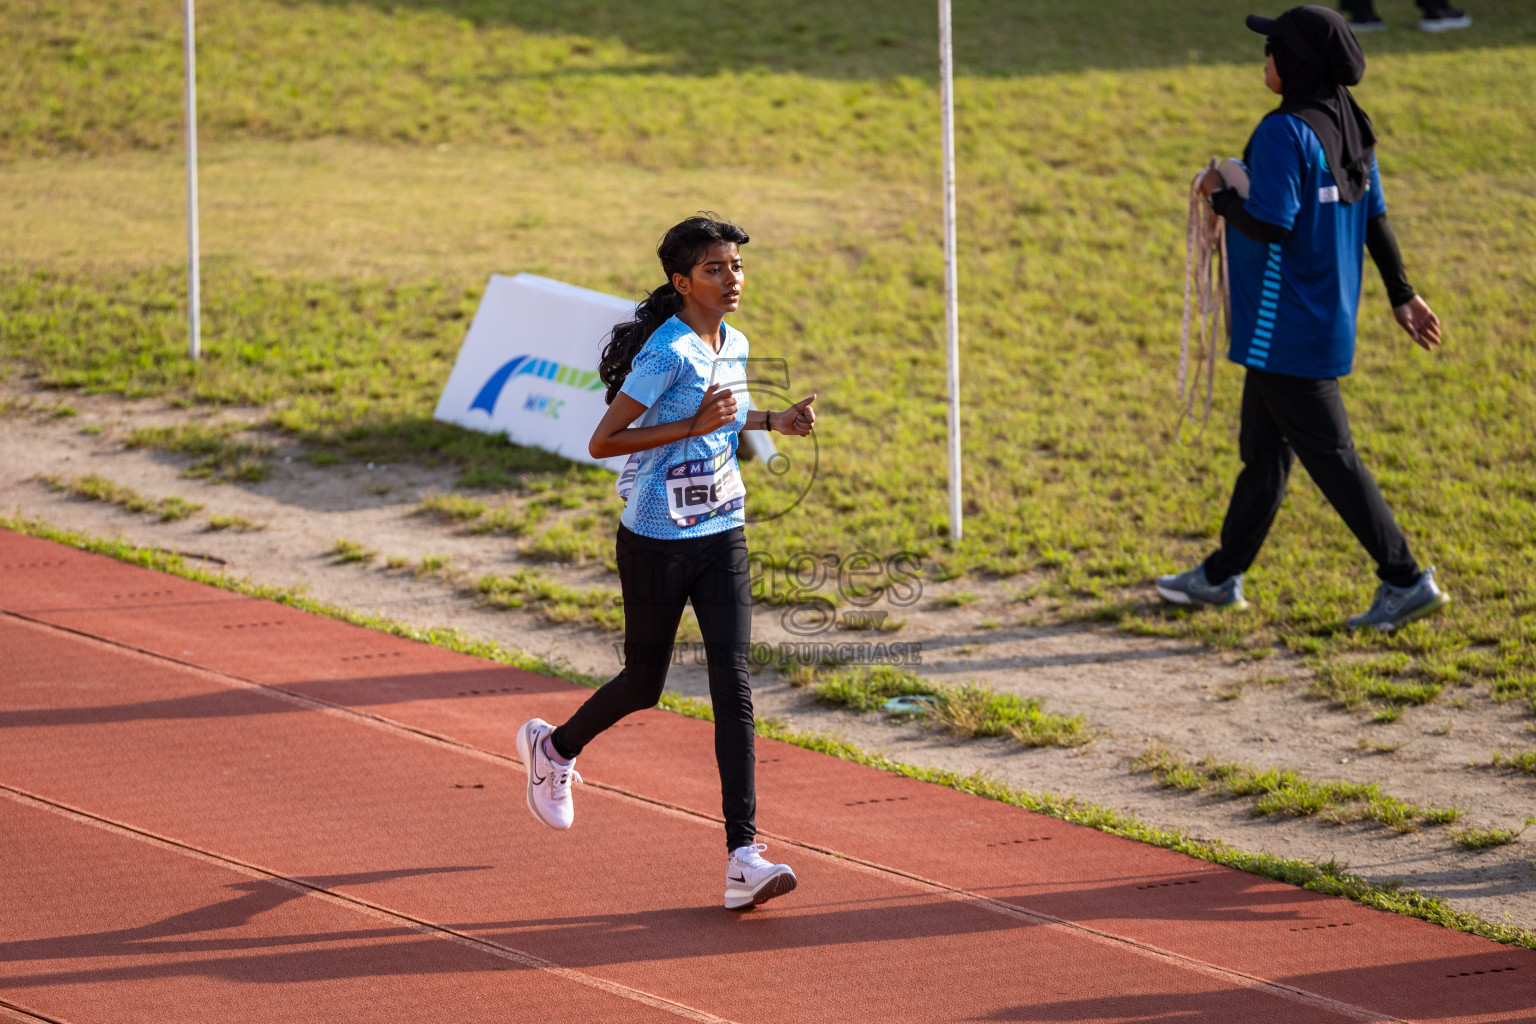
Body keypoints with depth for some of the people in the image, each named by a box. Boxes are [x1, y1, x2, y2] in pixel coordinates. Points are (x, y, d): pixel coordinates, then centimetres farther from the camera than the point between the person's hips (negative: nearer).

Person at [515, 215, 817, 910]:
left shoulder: (734, 345, 6)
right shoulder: (668, 351, -18)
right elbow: (602, 443, -22)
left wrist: (770, 422, 11)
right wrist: (695, 426, -27)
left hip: (721, 537, 6)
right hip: (656, 540, -6)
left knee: (733, 685, -7)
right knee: (645, 683, 10)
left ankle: (742, 858, -13)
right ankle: (554, 747, 44)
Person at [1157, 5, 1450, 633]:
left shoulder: (1284, 134, -21)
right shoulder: (1350, 129, 7)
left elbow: (1273, 225, -26)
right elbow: (1376, 217, 12)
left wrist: (1221, 198, -8)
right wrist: (1401, 293, 17)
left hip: (1287, 330, -10)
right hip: (1329, 318, 10)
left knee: (1329, 456, -5)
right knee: (1262, 448, 19)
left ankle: (1406, 581, -6)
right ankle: (1223, 576, 30)